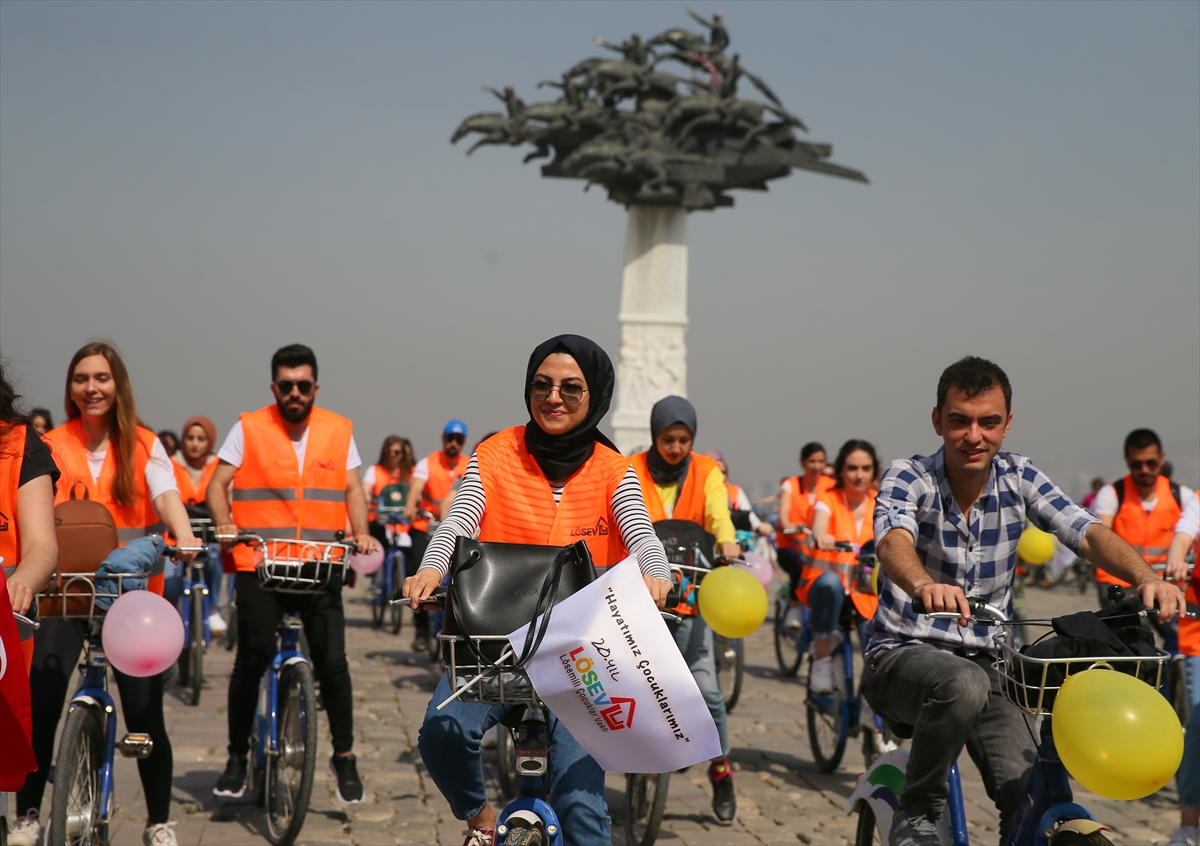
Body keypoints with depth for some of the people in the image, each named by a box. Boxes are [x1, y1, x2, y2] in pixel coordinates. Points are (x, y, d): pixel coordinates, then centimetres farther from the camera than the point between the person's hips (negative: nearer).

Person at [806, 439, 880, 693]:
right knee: (830, 582, -40)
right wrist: (821, 537, -48)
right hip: (827, 584, -2)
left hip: (864, 592, 2)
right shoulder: (828, 501, -3)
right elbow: (819, 527, -26)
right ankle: (821, 659, -27)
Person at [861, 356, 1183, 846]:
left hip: (983, 662, 4)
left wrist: (1145, 577, -36)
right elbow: (894, 542, -32)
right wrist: (925, 585, -56)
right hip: (903, 656, -4)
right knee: (963, 685, -37)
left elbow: (1089, 533, -15)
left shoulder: (1019, 479, 0)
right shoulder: (908, 478, -11)